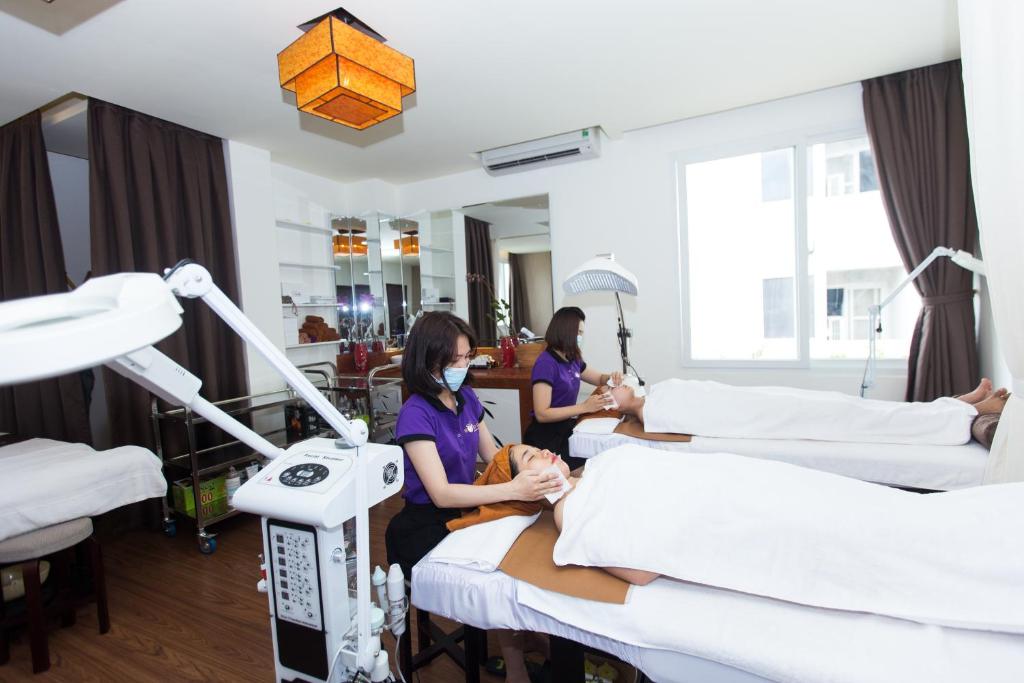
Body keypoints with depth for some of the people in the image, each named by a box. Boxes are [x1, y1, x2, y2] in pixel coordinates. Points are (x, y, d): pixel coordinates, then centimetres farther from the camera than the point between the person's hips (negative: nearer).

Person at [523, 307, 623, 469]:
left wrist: (611, 377, -3)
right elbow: (541, 414, -23)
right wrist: (584, 407, -26)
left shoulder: (572, 359, 5)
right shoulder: (546, 363, -18)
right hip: (546, 436, -8)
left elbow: (599, 378, 21)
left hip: (566, 428, 8)